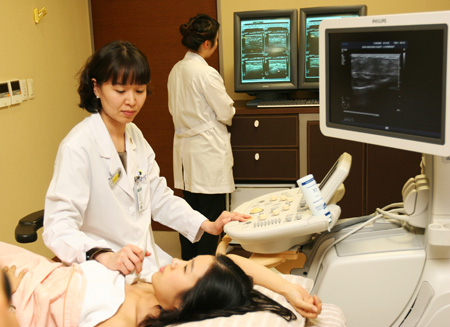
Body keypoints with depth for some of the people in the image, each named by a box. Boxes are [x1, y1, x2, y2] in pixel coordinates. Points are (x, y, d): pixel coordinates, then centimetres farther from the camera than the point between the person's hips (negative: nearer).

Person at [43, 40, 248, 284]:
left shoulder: (135, 136, 10)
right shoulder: (78, 147, -17)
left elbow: (159, 197, 16)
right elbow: (57, 227, -24)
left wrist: (208, 226, 3)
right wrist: (105, 257, -41)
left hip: (148, 263, 8)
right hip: (105, 275, -8)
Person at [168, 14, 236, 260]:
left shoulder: (176, 71, 6)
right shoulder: (207, 73, -18)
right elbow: (226, 113, -12)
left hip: (185, 148, 8)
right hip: (208, 150, -8)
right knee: (211, 214, 1)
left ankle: (188, 262, 26)